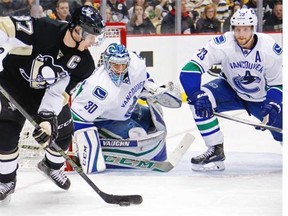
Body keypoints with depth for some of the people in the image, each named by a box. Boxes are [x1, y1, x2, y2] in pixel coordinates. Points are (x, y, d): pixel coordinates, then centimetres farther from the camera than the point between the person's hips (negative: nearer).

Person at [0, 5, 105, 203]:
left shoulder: (83, 63, -18)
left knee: (62, 131, 5)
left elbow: (58, 92, -18)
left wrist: (47, 118, -31)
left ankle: (52, 166, 37)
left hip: (44, 91, 5)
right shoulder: (42, 29, -34)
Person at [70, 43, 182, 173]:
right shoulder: (101, 88, -43)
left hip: (125, 110, 8)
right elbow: (79, 116, -37)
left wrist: (153, 88, 0)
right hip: (101, 119, -8)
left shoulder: (136, 63, -23)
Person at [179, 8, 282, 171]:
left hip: (262, 98, 0)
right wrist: (196, 95, -43)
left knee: (281, 131, -7)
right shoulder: (223, 44, -28)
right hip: (231, 90, 0)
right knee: (200, 101, -27)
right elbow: (190, 70, -31)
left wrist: (272, 106, -28)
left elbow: (278, 83, -12)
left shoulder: (271, 49, -24)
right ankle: (216, 152, -16)